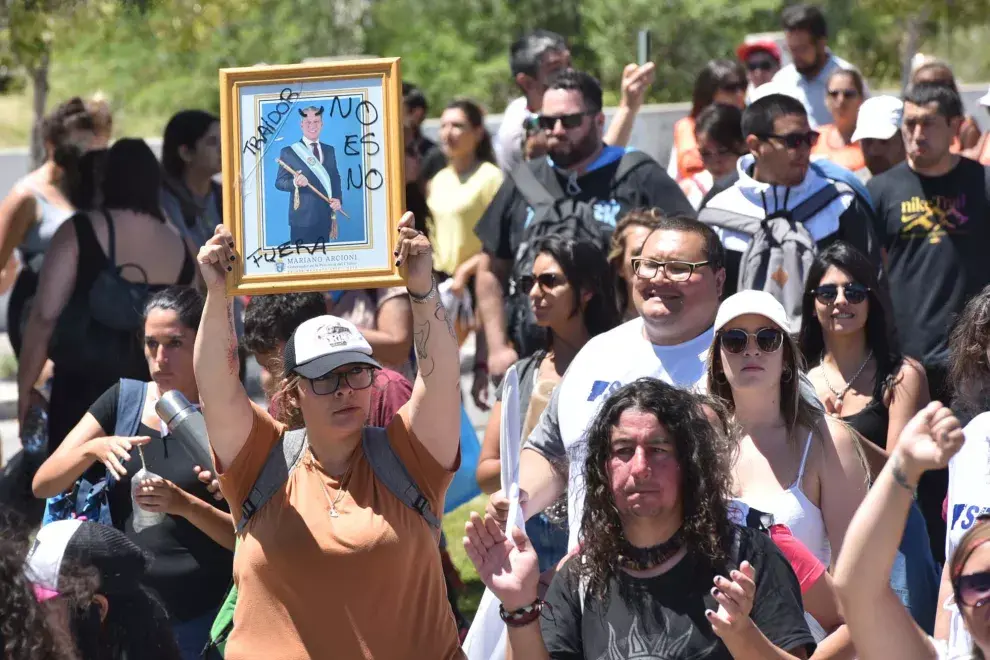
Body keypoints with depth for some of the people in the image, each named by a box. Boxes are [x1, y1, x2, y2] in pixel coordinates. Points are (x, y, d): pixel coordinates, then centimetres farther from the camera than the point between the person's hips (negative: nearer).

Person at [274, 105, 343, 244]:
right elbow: (279, 182, -4)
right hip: (302, 217, -4)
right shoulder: (288, 152, -1)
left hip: (325, 216, 4)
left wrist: (337, 198, -2)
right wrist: (295, 182, -26)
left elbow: (335, 178, 17)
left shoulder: (329, 150, 14)